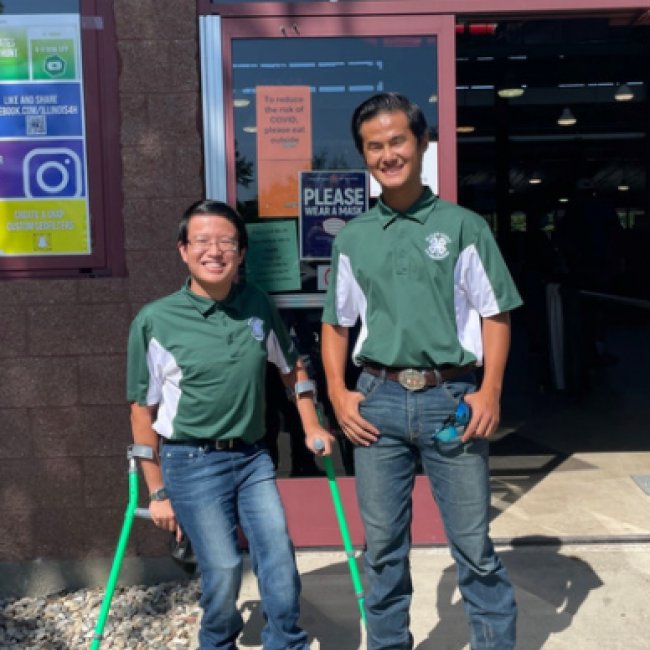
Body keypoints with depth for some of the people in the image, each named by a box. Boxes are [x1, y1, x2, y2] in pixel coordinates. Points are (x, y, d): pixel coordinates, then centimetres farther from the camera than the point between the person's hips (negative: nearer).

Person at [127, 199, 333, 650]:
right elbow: (143, 410, -4)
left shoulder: (258, 305, 1)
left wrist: (312, 427, 14)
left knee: (279, 553, -1)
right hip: (192, 462, -3)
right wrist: (157, 493, -2)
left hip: (253, 457, 4)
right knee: (223, 567, -2)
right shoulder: (155, 321, -9)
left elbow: (292, 367, 17)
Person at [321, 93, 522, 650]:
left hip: (451, 398, -2)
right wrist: (338, 393, 2)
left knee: (474, 545, 6)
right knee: (382, 546, 13)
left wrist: (490, 391, -9)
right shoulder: (352, 239, 8)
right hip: (378, 400, 3)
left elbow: (495, 314, 2)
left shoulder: (463, 226, 1)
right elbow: (336, 323, 14)